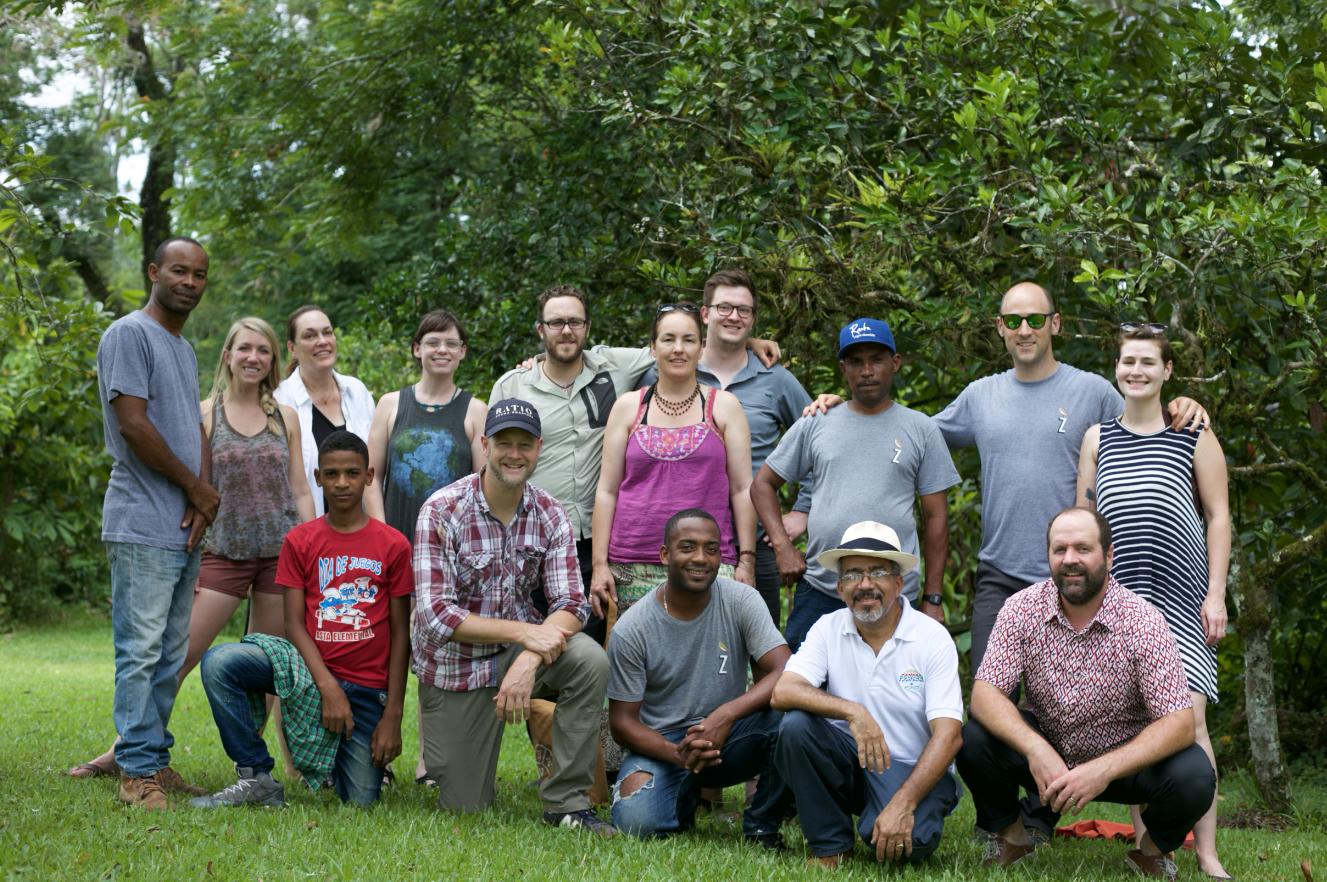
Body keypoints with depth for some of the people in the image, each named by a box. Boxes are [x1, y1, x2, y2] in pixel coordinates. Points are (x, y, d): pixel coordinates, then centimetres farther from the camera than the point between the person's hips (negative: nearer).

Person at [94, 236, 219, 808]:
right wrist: (196, 487, -7)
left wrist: (202, 495, -1)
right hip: (144, 525, -9)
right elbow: (132, 423, -15)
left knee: (170, 654, 10)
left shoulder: (184, 349, 20)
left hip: (185, 528, 9)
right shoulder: (129, 334, -7)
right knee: (142, 650, -8)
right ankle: (138, 772, -4)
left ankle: (155, 760, 16)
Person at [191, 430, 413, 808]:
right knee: (219, 662, -26)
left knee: (360, 801, -11)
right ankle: (257, 779, -14)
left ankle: (370, 758, 27)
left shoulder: (393, 546, 1)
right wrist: (329, 688, -18)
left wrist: (393, 715, -6)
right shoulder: (300, 541, 4)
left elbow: (400, 635, 1)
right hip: (310, 668, 1)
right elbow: (294, 623, -2)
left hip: (367, 686, -1)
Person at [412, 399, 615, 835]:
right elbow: (434, 614, -23)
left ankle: (566, 803, -17)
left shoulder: (549, 516, -5)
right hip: (456, 663, -3)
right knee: (466, 806, -1)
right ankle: (443, 752, 36)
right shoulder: (442, 511, -16)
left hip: (520, 648, 3)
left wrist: (529, 659, -31)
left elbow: (571, 605, -11)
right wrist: (524, 632, -31)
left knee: (590, 661, -29)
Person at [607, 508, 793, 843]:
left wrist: (726, 715, -33)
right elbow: (622, 720, -6)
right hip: (663, 744, -1)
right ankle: (685, 794, 8)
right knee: (635, 820, -31)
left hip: (730, 738, 1)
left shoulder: (741, 600, -8)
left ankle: (762, 827, -7)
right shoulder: (630, 630, -10)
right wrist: (677, 754, -25)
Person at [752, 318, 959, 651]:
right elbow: (763, 484, 16)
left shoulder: (920, 430, 8)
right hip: (819, 591, 1)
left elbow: (935, 517, 8)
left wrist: (932, 598, 3)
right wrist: (782, 546, 1)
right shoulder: (815, 425, 10)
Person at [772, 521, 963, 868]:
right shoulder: (828, 629, -1)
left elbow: (947, 735, -17)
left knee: (909, 841, -34)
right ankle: (830, 846, -9)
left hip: (913, 770, -3)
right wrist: (852, 712, -33)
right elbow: (782, 692, -17)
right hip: (849, 761, 3)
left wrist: (903, 803, -29)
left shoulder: (933, 638, -9)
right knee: (796, 725, -26)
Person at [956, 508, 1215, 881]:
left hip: (1123, 756, -1)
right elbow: (985, 693, -18)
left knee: (1193, 776, -30)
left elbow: (1179, 723, -24)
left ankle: (1154, 847, 6)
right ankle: (1009, 834, 6)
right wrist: (1035, 749, -38)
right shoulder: (1022, 609, -13)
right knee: (973, 738, -26)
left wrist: (1103, 770, -38)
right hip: (1044, 751, 2)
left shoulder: (1143, 621, -19)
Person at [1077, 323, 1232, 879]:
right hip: (1119, 597, 2)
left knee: (1188, 717, -11)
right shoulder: (1098, 438, 12)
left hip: (1181, 597, -2)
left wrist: (1216, 593, -2)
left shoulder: (1194, 435, 5)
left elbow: (1218, 516, 5)